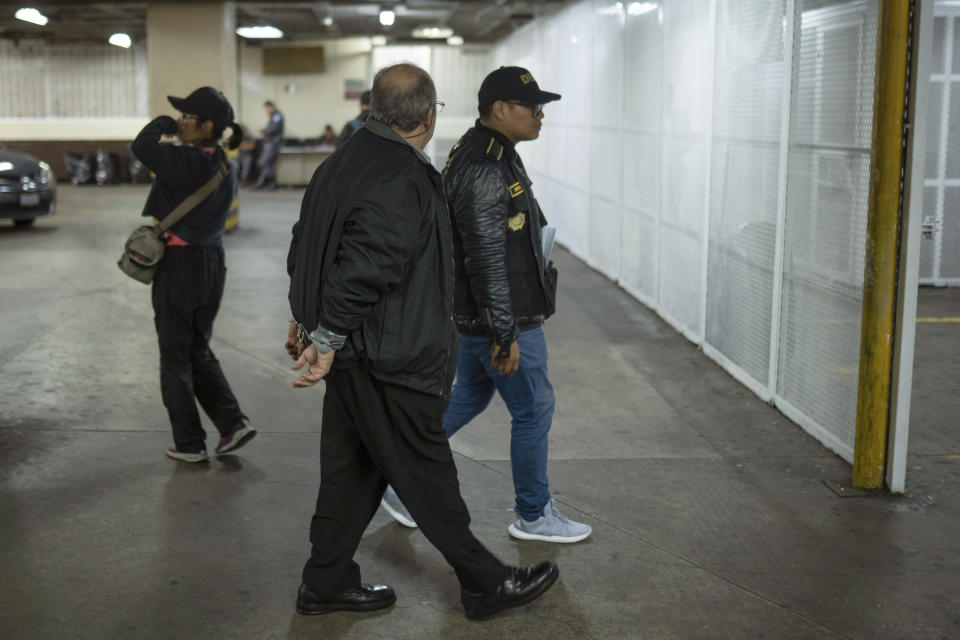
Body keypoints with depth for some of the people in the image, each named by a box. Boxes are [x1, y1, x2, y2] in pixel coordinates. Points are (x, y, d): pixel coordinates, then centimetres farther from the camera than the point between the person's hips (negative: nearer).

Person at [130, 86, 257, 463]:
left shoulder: (188, 162, -19)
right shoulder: (224, 167, 7)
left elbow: (142, 147, -23)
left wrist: (164, 124, -7)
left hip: (180, 264, -8)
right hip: (212, 262, 8)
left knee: (176, 359, 6)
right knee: (199, 352, 20)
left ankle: (189, 443, 14)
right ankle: (233, 423, 11)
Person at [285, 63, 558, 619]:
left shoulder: (344, 163, 10)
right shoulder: (402, 182, -22)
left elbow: (306, 247, 18)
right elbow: (364, 267, -27)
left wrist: (305, 319, 24)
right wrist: (326, 338, -22)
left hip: (354, 351, 10)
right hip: (391, 359, -10)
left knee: (353, 467, 18)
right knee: (427, 473, 3)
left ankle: (327, 583, 28)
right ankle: (485, 583, 19)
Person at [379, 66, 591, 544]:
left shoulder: (488, 154, 10)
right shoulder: (486, 170, -24)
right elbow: (487, 260, -27)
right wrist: (506, 335, -23)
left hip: (474, 313, 10)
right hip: (498, 318, -10)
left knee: (470, 397, 21)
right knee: (533, 409, 4)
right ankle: (533, 516, 20)